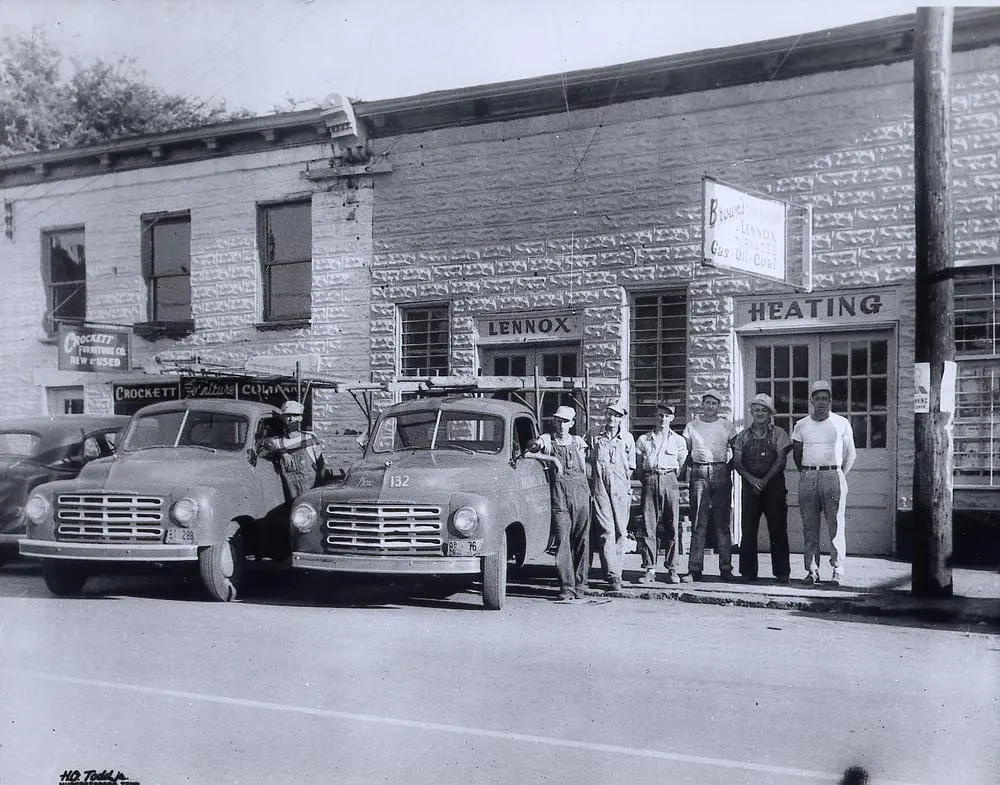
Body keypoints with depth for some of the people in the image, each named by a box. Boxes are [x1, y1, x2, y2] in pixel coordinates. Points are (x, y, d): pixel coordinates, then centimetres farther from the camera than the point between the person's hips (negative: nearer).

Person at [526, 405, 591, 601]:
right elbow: (527, 454, -1)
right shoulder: (546, 440, 8)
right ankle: (566, 587, -7)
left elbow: (583, 470, 18)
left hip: (580, 492, 2)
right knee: (562, 540, -9)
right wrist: (551, 458, -5)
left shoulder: (578, 442, 14)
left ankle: (579, 585, 9)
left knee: (581, 541, 1)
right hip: (559, 496, -2)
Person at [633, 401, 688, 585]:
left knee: (671, 527, -2)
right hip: (649, 481, 0)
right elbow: (638, 466, 15)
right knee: (648, 526, -5)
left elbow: (679, 466, 16)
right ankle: (649, 569, -2)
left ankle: (672, 569, 4)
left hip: (669, 481, 0)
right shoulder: (643, 440, 12)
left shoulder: (678, 441, 12)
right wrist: (646, 480, 9)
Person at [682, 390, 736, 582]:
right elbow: (685, 453, 13)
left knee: (722, 523, 1)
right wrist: (693, 468, 2)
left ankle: (726, 568, 4)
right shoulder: (692, 426, 11)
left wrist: (729, 467, 0)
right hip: (699, 474, 0)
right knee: (698, 523, -3)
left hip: (721, 474, 0)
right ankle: (694, 569, -3)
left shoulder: (726, 425, 9)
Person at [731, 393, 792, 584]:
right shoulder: (743, 435, 11)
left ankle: (781, 572, 5)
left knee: (778, 528, -1)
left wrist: (765, 480, -14)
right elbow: (737, 462, 4)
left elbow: (781, 460, -4)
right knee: (748, 529, -1)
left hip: (773, 484, -2)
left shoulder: (778, 433, 5)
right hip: (750, 486, 2)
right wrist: (752, 479, -12)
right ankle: (748, 572, 4)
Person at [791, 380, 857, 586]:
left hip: (833, 476, -2)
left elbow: (851, 454, 12)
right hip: (807, 478, 2)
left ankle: (837, 571, -2)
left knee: (836, 526, -5)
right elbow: (796, 454, 18)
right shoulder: (801, 426, 9)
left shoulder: (842, 423, 5)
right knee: (809, 527, 2)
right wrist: (806, 474, 12)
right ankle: (812, 571, 7)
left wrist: (840, 476, 7)